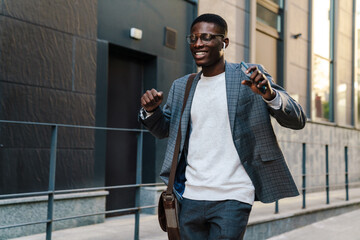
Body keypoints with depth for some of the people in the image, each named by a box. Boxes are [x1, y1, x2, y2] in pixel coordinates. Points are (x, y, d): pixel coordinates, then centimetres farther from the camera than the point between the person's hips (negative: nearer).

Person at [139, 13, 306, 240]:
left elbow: (298, 120, -5)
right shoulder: (182, 87, 10)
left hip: (232, 198, -4)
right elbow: (163, 129, 22)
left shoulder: (249, 76, -2)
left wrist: (270, 94, -26)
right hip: (190, 197, 5)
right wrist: (151, 109, -1)